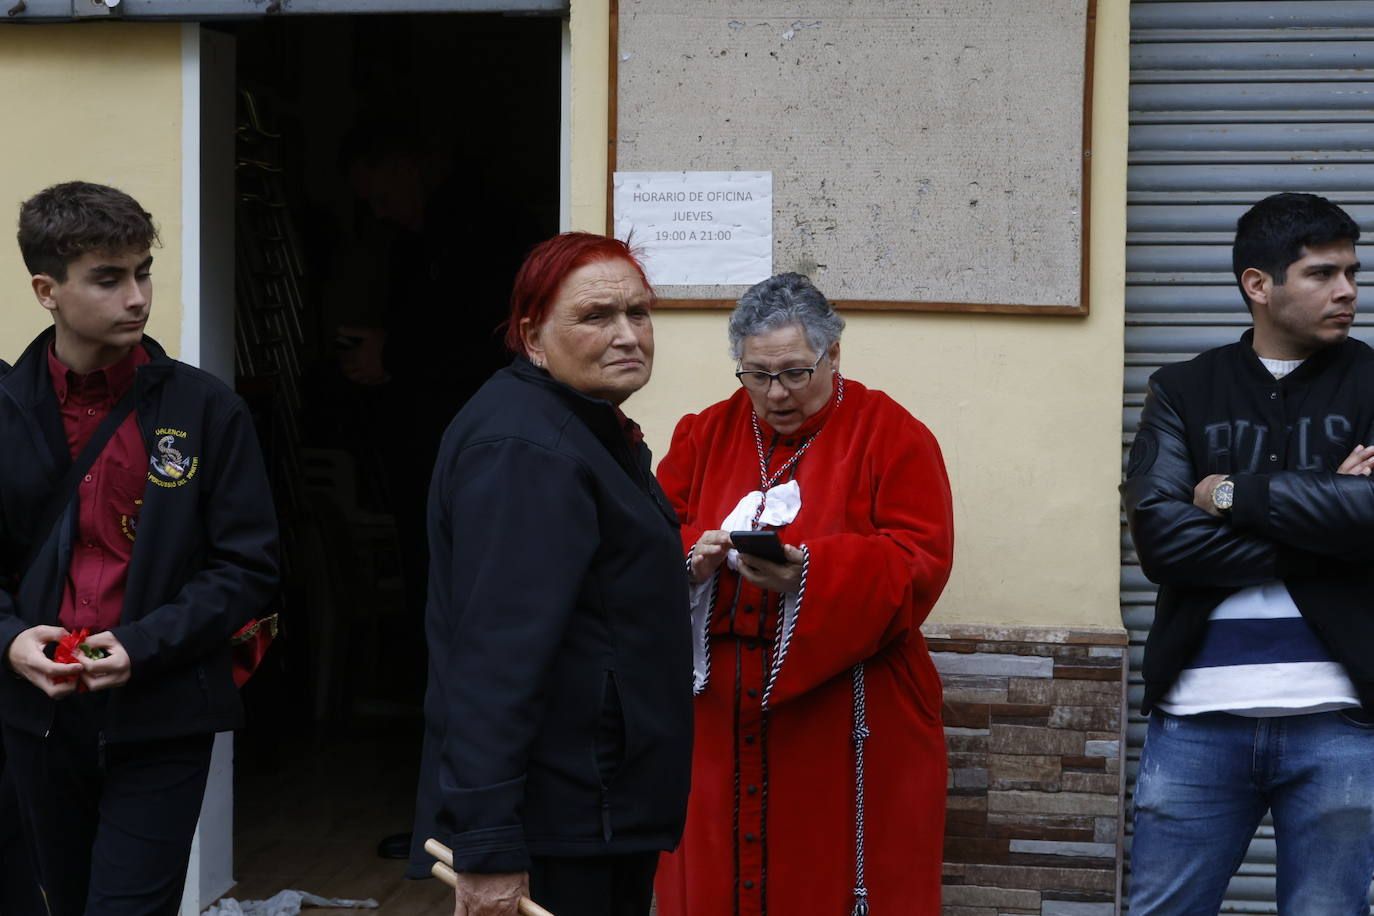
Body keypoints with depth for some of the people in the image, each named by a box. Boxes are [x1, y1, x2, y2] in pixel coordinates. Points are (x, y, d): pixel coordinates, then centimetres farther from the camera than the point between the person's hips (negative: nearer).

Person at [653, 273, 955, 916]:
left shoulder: (892, 437, -1)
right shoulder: (705, 435, 12)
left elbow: (920, 562, -11)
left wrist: (810, 571, -25)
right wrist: (690, 557, -17)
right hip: (720, 725, 4)